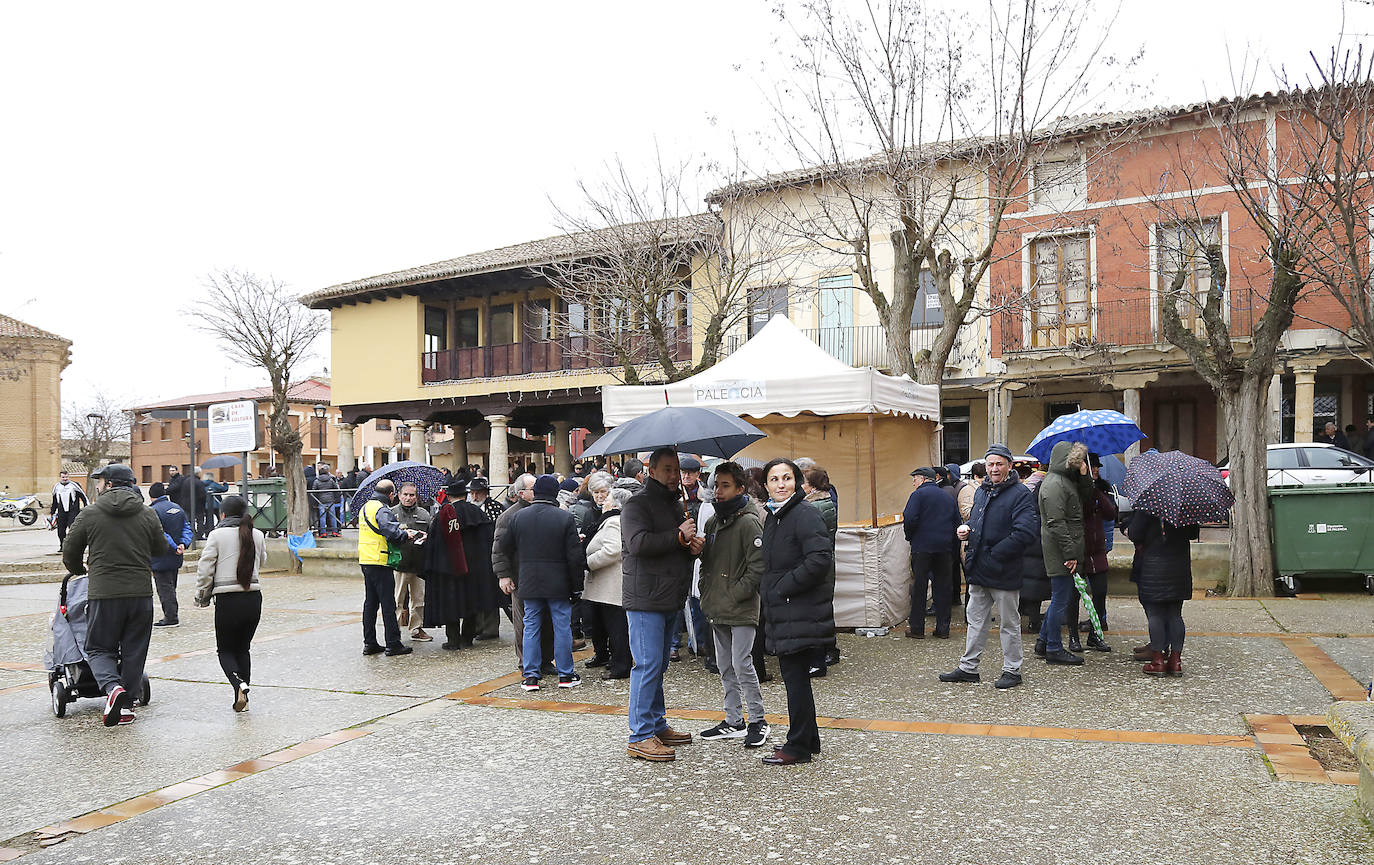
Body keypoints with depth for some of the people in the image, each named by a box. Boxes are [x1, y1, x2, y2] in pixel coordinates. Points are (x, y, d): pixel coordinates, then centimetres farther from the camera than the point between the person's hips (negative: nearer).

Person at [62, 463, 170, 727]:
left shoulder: (89, 515, -2)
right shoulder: (148, 515, 2)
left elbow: (70, 552, 7)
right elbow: (161, 549, 12)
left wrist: (78, 571, 29)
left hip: (103, 594, -2)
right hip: (141, 593, 2)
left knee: (99, 648, 11)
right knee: (134, 651, 12)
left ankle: (113, 687, -15)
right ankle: (126, 706, 14)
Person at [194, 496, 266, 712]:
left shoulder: (217, 535, -6)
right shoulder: (257, 535, 4)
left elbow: (204, 569, -6)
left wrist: (202, 597, 6)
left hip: (227, 600, -3)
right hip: (254, 598, 4)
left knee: (225, 650, 11)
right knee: (243, 649, 18)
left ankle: (239, 685, -15)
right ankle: (243, 698, 15)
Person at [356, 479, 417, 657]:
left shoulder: (365, 507, 15)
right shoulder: (382, 510, -15)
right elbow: (392, 533, -28)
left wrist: (401, 531, 14)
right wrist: (406, 534, -9)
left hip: (365, 560, 9)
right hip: (379, 562, -9)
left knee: (370, 602, 13)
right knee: (388, 604, -2)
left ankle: (369, 643, 17)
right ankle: (393, 644, 2)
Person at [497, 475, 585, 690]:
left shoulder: (518, 517, 1)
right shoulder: (565, 518, -9)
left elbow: (505, 549, 12)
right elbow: (575, 555, -10)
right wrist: (576, 584, -1)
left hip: (529, 583, 3)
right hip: (558, 583, -3)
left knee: (531, 626, 9)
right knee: (562, 626, 6)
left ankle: (531, 676, 10)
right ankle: (565, 675, 12)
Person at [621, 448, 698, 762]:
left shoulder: (676, 504, 20)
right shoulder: (637, 504, -9)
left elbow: (683, 545, 31)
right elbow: (638, 543, -24)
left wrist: (693, 545, 7)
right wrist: (679, 537, -21)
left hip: (670, 598, 9)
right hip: (645, 598, -9)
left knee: (658, 665, 16)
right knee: (647, 665, -8)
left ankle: (657, 726, 25)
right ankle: (640, 737, -3)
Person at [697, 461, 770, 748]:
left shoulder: (748, 522, -11)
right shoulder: (712, 522, 12)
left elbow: (757, 566, -16)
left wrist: (736, 594, -16)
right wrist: (706, 591, 9)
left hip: (742, 609, -8)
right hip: (717, 610, 8)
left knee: (742, 664, -6)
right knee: (726, 666, 13)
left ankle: (757, 720, 9)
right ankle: (734, 721, 23)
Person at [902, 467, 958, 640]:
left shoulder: (918, 494, -5)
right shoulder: (948, 497, 15)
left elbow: (910, 519, -16)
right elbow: (957, 522, 15)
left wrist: (909, 536, 1)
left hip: (922, 547, -5)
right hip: (945, 548, 5)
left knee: (919, 587, 2)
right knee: (942, 587, 9)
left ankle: (917, 628, 6)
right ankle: (943, 629, 11)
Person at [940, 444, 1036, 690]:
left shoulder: (1019, 493, -12)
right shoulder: (982, 491, 12)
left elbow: (1024, 532, -21)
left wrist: (995, 553, -19)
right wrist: (967, 528, 5)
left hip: (1004, 571, -7)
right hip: (979, 569, 7)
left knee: (1009, 623, 6)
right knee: (976, 619, 15)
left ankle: (1012, 670, 18)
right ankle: (968, 667, 24)